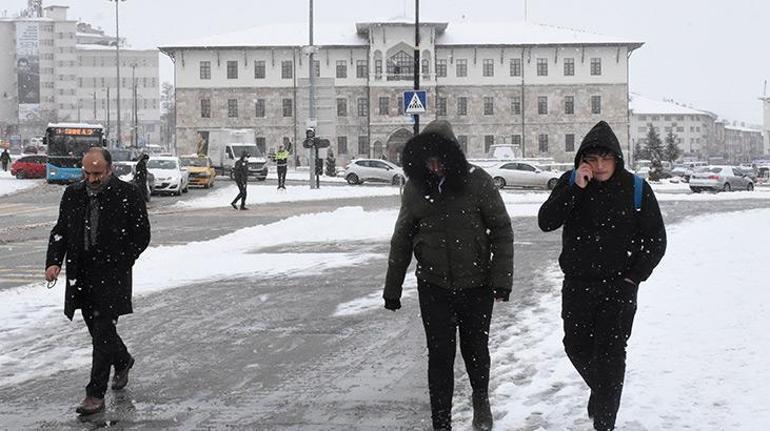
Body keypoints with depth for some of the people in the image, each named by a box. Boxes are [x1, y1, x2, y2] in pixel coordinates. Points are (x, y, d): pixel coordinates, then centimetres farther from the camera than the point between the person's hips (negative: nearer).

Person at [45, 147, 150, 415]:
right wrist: (54, 262, -4)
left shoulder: (128, 196, -7)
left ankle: (96, 394, -4)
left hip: (112, 276, -5)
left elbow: (142, 236, -1)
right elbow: (60, 231, 11)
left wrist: (119, 264, -8)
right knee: (97, 328, 17)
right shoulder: (73, 194, 6)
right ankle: (123, 361, 46)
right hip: (81, 277, 5)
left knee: (102, 332, -8)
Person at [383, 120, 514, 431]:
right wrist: (392, 289, 9)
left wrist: (501, 279, -12)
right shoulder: (415, 187, -1)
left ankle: (481, 400, 41)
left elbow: (501, 231, -6)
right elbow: (402, 239, 7)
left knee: (475, 349, 13)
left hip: (476, 285, -1)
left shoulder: (477, 182, -10)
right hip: (433, 286, 1)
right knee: (440, 356, 2)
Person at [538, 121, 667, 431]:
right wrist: (575, 188, -22)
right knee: (577, 347, 15)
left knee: (610, 355, -4)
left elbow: (655, 240, 0)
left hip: (618, 288, -3)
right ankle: (600, 390, 43)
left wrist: (634, 277, -7)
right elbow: (546, 222, -15)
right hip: (577, 285, 3)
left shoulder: (635, 188, -6)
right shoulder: (570, 183, -2)